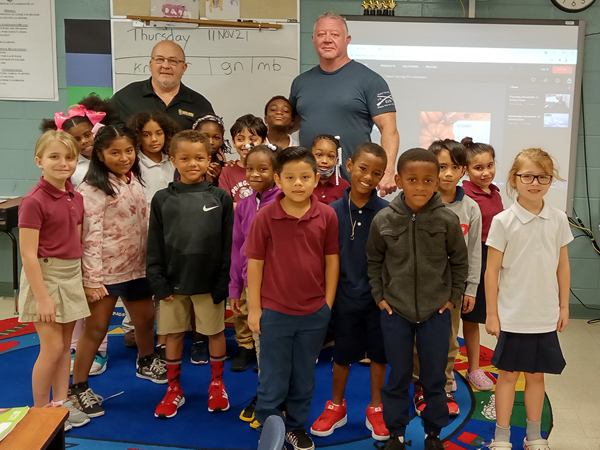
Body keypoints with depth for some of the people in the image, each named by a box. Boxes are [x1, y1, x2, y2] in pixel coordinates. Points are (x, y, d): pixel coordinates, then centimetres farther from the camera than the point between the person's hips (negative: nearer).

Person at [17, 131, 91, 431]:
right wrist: (42, 297, -18)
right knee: (52, 347, -2)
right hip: (45, 276, -7)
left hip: (71, 277, 7)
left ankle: (61, 403, 27)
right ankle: (39, 411, 16)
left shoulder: (75, 198, 5)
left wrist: (82, 281, 9)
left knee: (65, 345, 14)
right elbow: (28, 254, -17)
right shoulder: (34, 201, -16)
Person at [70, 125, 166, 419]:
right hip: (105, 270, -7)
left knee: (145, 319, 20)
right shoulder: (93, 189, -15)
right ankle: (78, 387, 18)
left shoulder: (135, 181, 6)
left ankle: (146, 362, 47)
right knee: (96, 328, 2)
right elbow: (90, 236, -19)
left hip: (137, 267, 7)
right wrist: (92, 279, -20)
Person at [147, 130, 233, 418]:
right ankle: (174, 389, 29)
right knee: (173, 334, 11)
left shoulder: (221, 198, -3)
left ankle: (217, 384, 31)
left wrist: (223, 283, -8)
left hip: (209, 282, -1)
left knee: (215, 332, 11)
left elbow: (228, 245, -3)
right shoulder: (162, 199, 1)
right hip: (173, 282, 1)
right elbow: (154, 246, 2)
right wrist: (158, 282, -5)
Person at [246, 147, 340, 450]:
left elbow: (332, 260, 2)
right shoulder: (266, 216, -11)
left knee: (304, 378, 18)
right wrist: (254, 308, -4)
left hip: (315, 313, 2)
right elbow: (255, 263, -6)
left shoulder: (327, 215, -6)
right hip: (274, 312, -2)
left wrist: (328, 303, 3)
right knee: (273, 380, 11)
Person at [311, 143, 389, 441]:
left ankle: (375, 409, 33)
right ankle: (336, 407, 35)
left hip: (379, 295, 0)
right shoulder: (334, 211, -6)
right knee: (342, 354, 16)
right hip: (345, 296, 1)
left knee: (378, 353, 14)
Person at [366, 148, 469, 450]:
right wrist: (379, 296, 1)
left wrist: (453, 298, 1)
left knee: (435, 377, 13)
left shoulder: (447, 220, -11)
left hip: (436, 312, 0)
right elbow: (374, 260, 4)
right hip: (395, 311, 0)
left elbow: (459, 261, 3)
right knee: (397, 376, 13)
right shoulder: (383, 220, -10)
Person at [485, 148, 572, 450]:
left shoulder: (558, 220, 0)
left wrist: (564, 306, 8)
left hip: (546, 316, 3)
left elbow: (563, 266, 8)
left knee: (536, 374, 15)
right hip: (512, 315, -3)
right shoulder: (503, 221, -10)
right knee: (508, 374, 8)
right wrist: (492, 313, -6)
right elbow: (492, 270, -7)